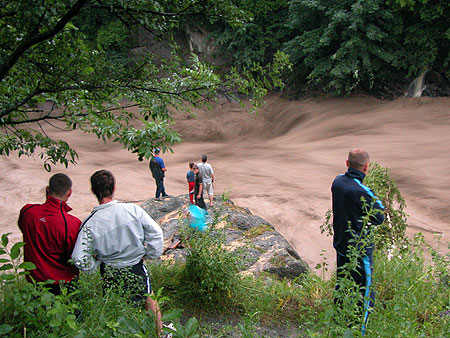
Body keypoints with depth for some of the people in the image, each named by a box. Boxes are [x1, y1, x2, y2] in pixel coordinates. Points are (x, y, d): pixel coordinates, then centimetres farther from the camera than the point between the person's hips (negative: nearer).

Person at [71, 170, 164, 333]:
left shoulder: (90, 223, -20)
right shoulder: (133, 209, -20)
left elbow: (80, 260, -20)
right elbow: (155, 233, -14)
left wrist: (95, 263, 0)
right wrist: (152, 253, 2)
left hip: (109, 274, -1)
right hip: (136, 269, 1)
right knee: (149, 301, 26)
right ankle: (159, 332, 42)